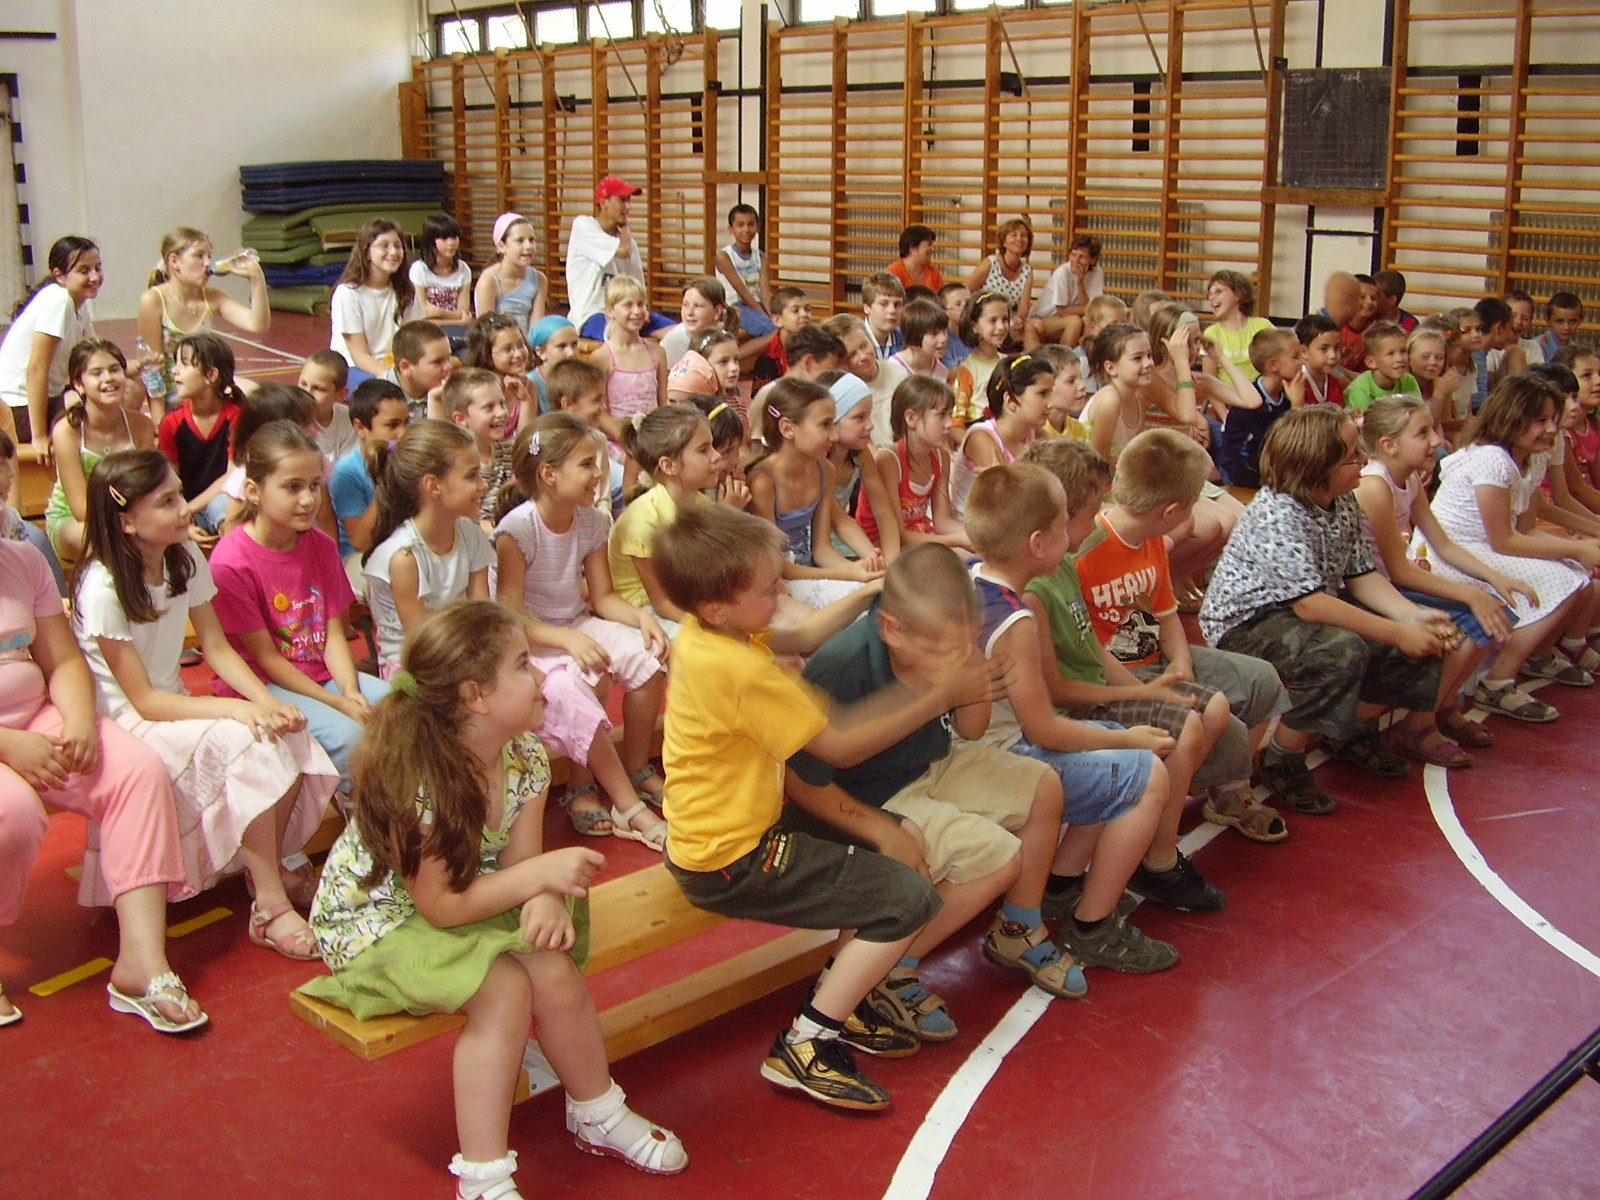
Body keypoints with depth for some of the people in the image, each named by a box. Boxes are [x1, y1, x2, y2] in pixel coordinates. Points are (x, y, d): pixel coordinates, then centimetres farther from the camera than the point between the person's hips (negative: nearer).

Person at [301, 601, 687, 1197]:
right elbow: (441, 906, -27)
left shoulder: (526, 757, -9)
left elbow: (517, 859, -6)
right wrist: (541, 875, -34)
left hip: (470, 897, 6)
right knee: (505, 987, -28)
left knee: (554, 971, -18)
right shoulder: (415, 783, -32)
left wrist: (546, 899, -29)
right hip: (379, 919, -6)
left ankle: (599, 1116, 8)